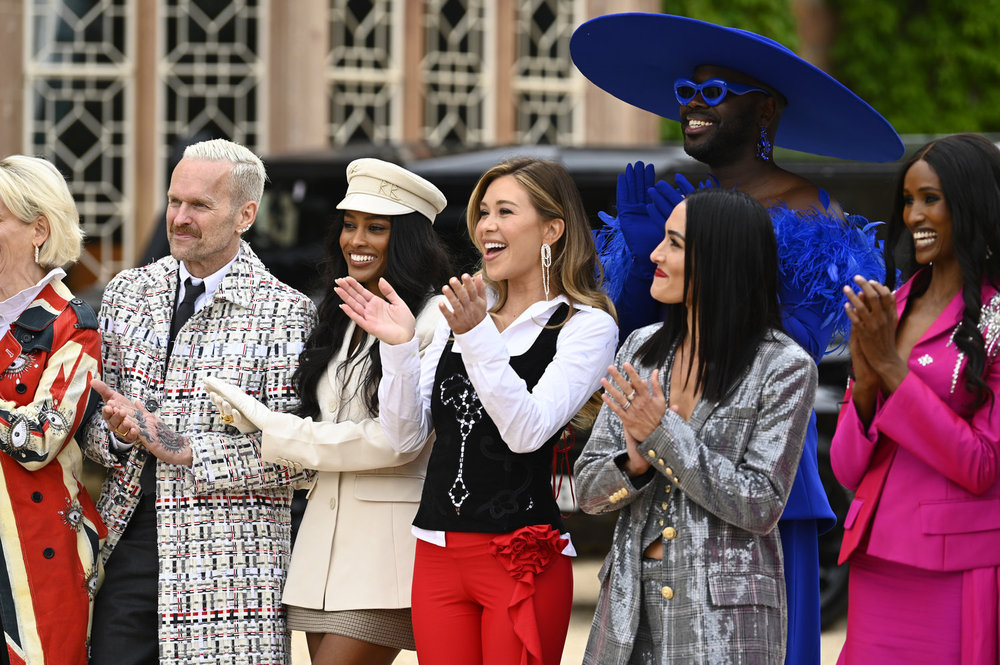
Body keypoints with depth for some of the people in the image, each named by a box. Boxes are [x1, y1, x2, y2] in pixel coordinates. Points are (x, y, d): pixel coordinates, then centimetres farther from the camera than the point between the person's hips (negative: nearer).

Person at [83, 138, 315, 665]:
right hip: (127, 538, 4)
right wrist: (117, 430, -7)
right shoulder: (126, 293, 12)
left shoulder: (286, 313, -4)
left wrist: (184, 448, -15)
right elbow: (89, 419, 17)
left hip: (228, 559, -4)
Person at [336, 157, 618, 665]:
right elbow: (406, 436, 10)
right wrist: (398, 347, -5)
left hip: (521, 560, -5)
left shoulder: (587, 326, -4)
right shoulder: (461, 313, 13)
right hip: (438, 553, 5)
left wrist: (478, 338, -24)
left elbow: (528, 430, -17)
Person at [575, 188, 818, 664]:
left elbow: (761, 507, -14)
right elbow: (589, 490, 6)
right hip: (632, 603, 5)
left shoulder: (784, 368, -9)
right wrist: (636, 464, -16)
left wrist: (664, 433, -18)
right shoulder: (642, 348, 6)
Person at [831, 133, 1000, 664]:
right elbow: (848, 471, 9)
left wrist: (894, 370, -14)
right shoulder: (891, 307, 10)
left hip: (957, 578, -5)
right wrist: (865, 383, -10)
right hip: (877, 572, 5)